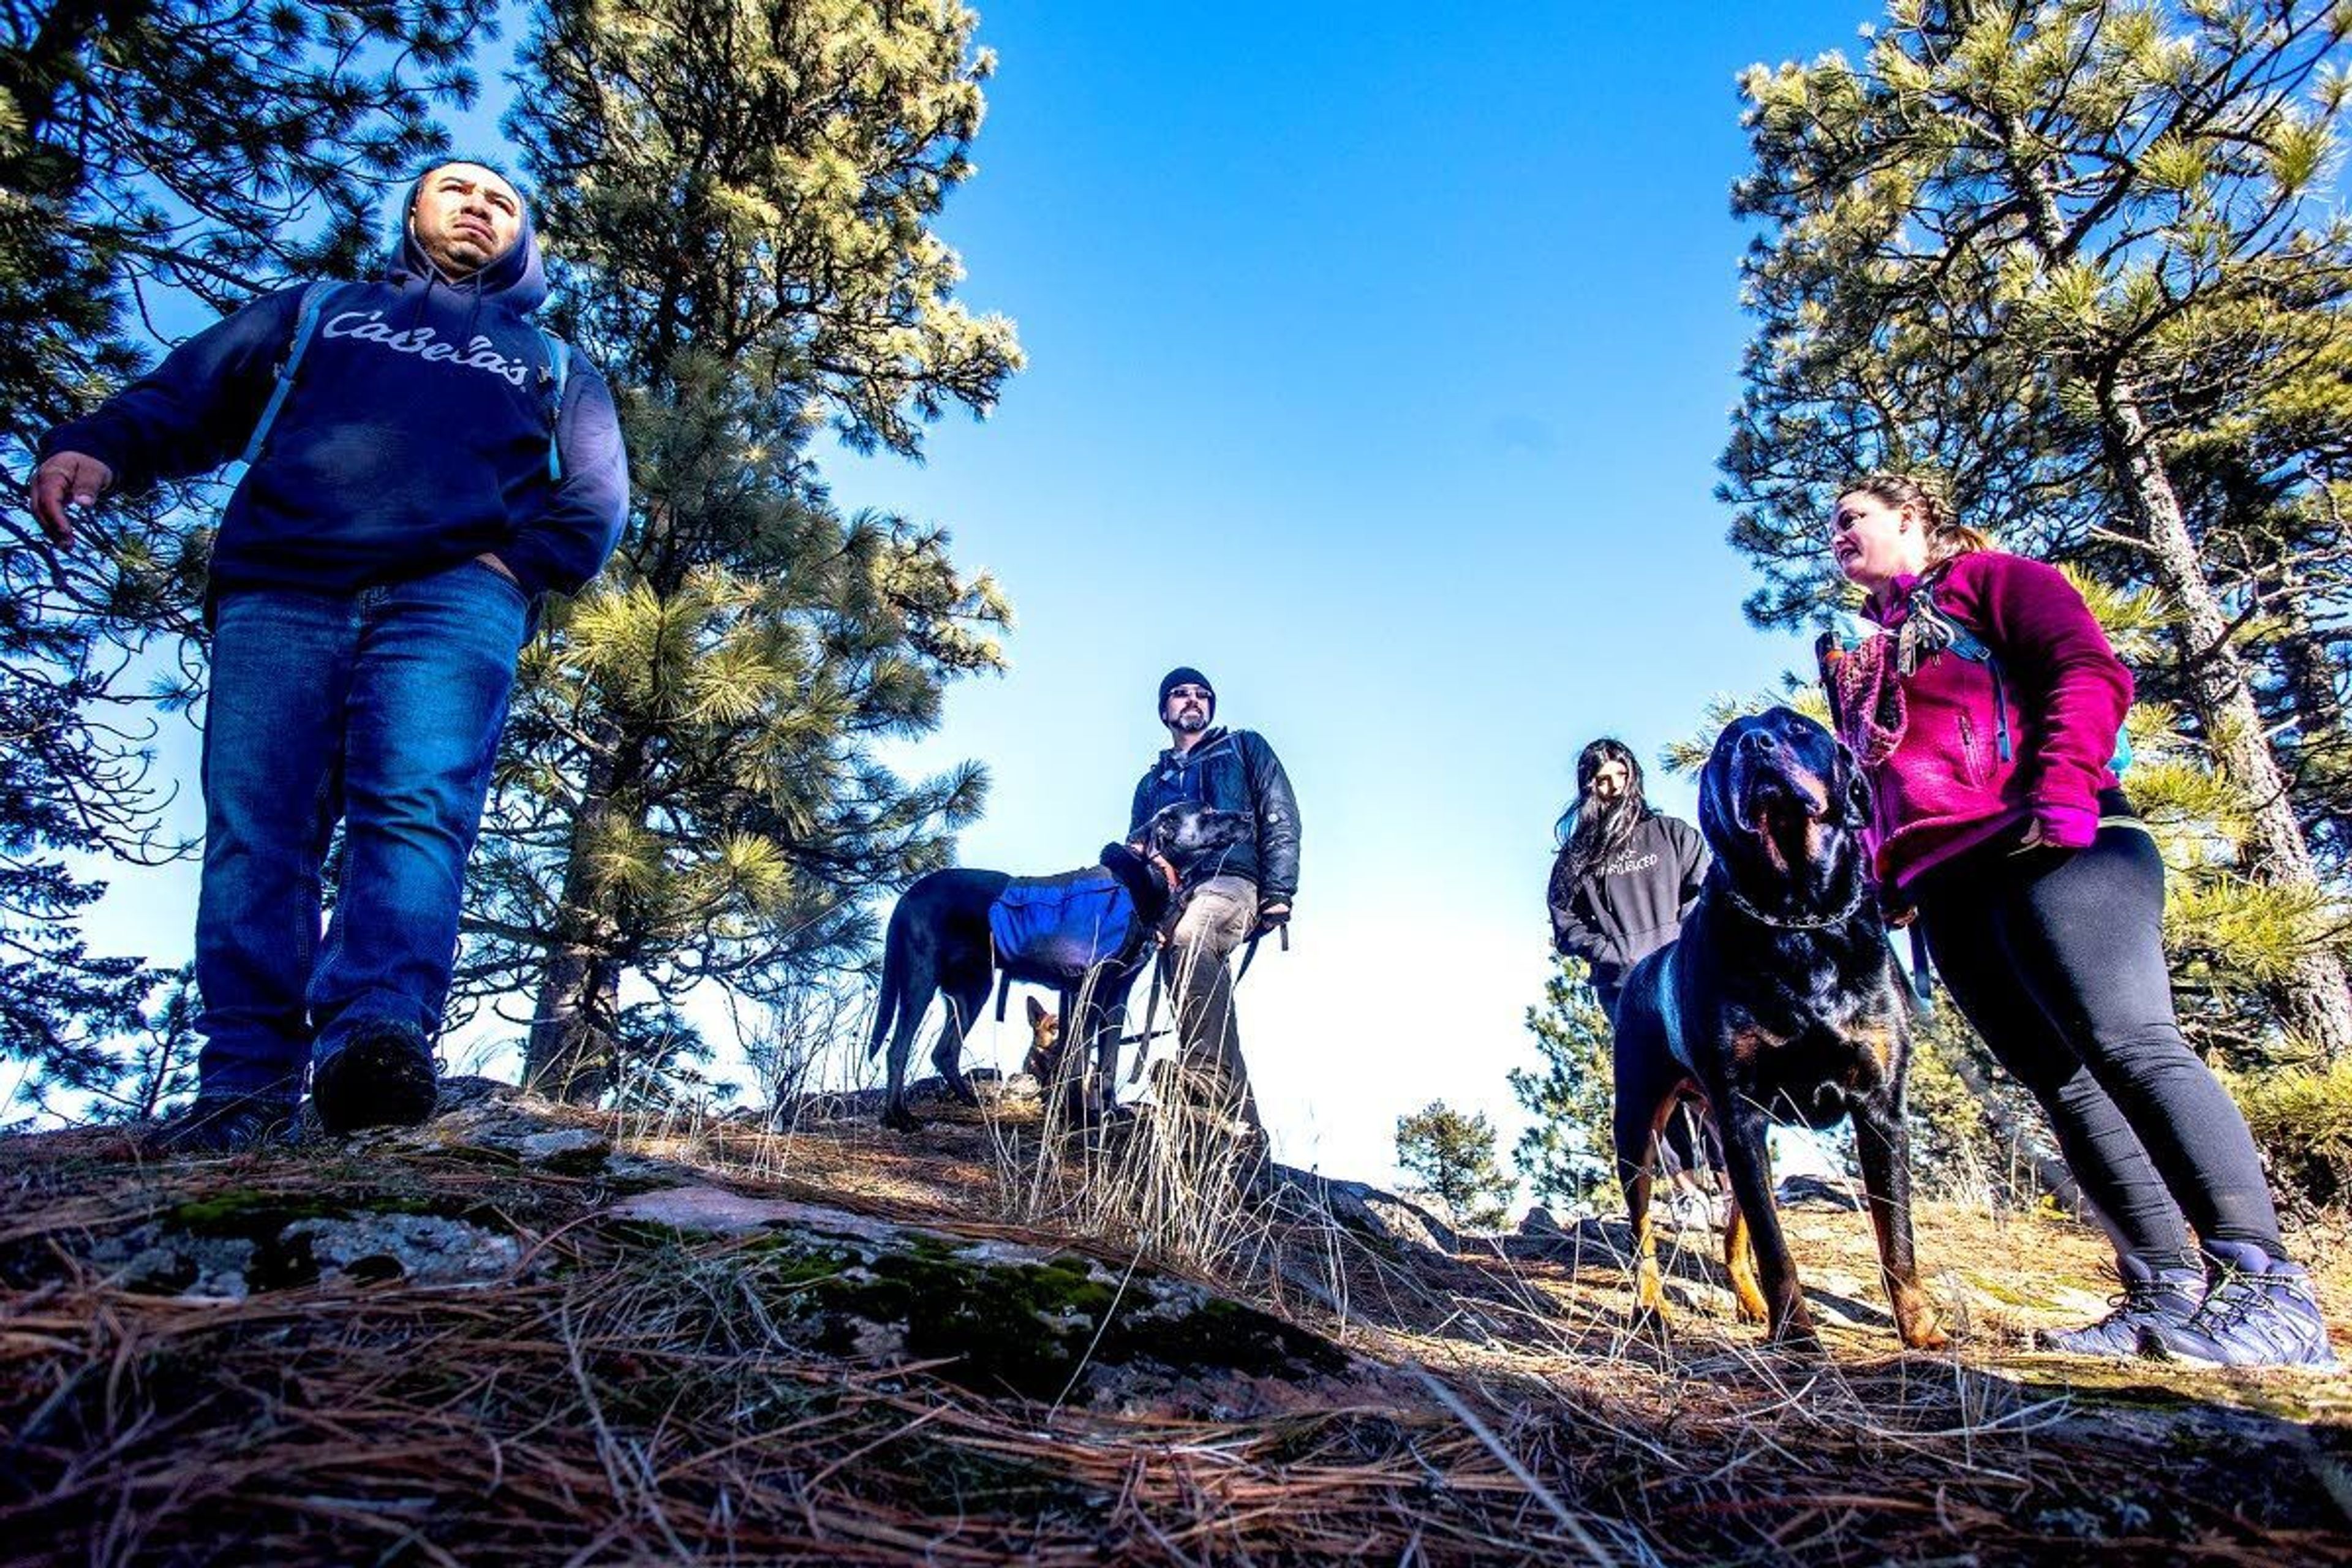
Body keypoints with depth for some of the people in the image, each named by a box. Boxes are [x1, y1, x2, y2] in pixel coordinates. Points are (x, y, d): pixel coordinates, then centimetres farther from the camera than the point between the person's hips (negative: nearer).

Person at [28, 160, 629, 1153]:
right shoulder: (317, 311, 33)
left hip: (451, 598, -1)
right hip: (278, 592, 2)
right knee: (254, 833, -10)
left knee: (417, 811, -24)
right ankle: (247, 1079, -12)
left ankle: (377, 1036, -39)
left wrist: (519, 564, -4)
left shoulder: (550, 364, 30)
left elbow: (593, 497, 15)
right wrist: (98, 445, -3)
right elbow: (190, 392, 19)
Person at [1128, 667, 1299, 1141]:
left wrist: (1278, 890, -5)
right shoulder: (1152, 783, 36)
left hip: (1230, 880, -5)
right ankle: (1241, 1121, -23)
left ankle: (1214, 1088, -51)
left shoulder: (1244, 746, 23)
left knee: (1190, 935, -38)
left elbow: (1280, 818, 10)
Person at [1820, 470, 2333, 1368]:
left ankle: (2264, 1286, -15)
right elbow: (1876, 778, 29)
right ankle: (2166, 1293, 5)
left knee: (2129, 1046, -19)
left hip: (2051, 854, -7)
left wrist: (2061, 797, -17)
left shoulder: (1989, 581, 10)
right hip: (1946, 891, 7)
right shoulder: (1852, 658, 29)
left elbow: (2090, 673, -4)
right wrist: (1885, 875, 15)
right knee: (2063, 1085, 2)